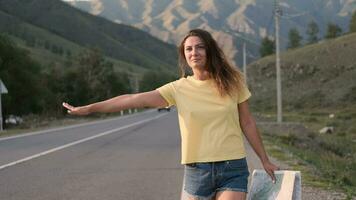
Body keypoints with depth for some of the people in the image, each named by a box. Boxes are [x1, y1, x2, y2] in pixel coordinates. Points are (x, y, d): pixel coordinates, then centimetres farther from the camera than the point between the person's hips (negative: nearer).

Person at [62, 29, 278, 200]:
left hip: (233, 168, -1)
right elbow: (134, 99, -7)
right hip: (197, 170, 1)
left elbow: (247, 123, 9)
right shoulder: (179, 88, -1)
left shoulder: (232, 82, 1)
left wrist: (265, 160, 13)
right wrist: (89, 108, -12)